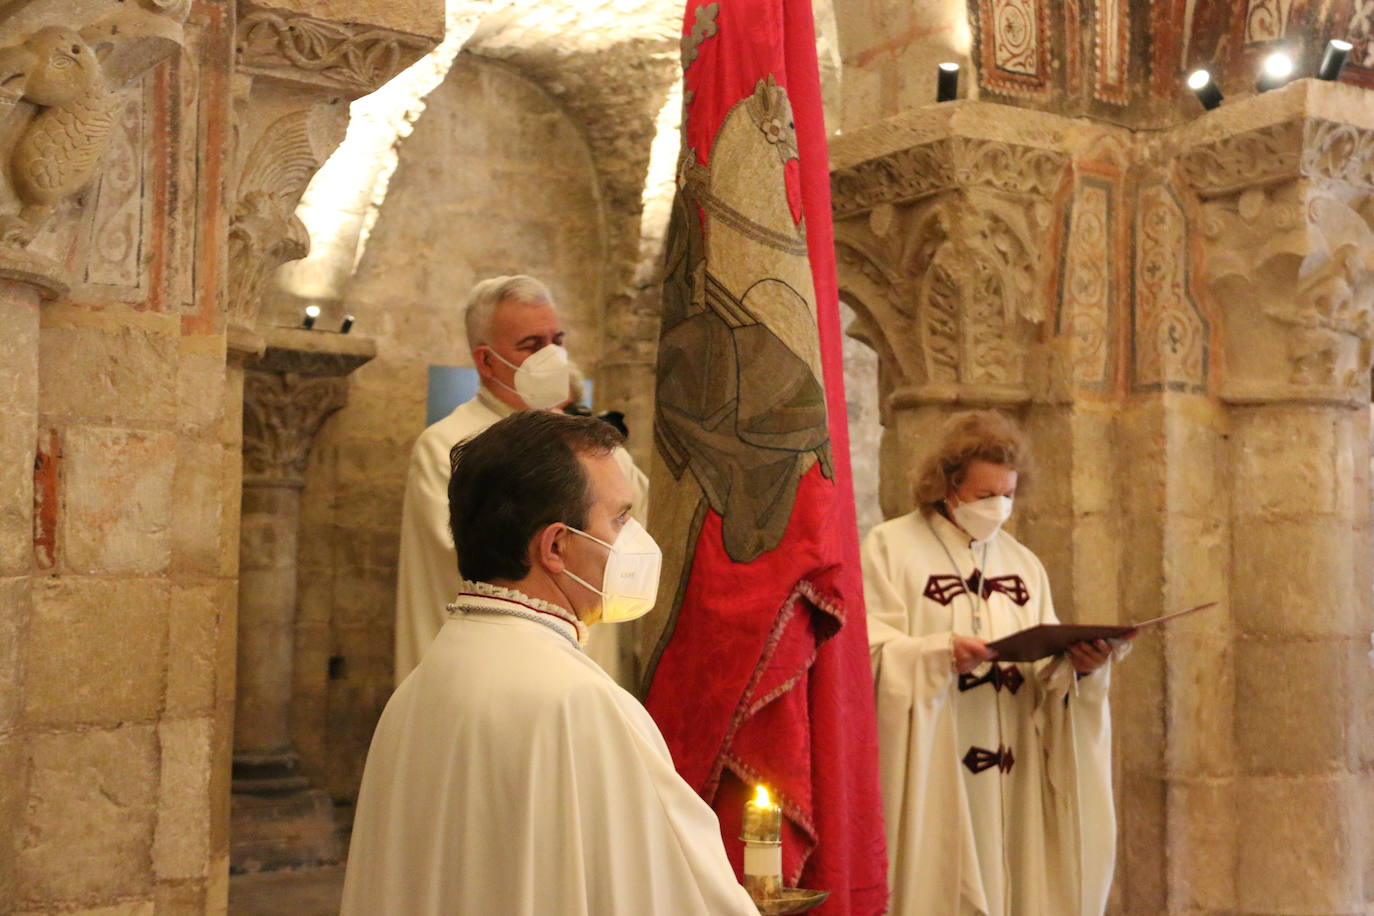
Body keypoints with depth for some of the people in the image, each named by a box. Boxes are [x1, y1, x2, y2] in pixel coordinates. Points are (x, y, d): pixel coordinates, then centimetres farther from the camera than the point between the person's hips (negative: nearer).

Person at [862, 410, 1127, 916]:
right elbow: (869, 652, -9)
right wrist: (940, 654, -24)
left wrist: (1077, 663, -10)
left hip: (1012, 776, 5)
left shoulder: (1023, 563, 16)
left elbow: (1046, 670, 11)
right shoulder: (890, 547, 0)